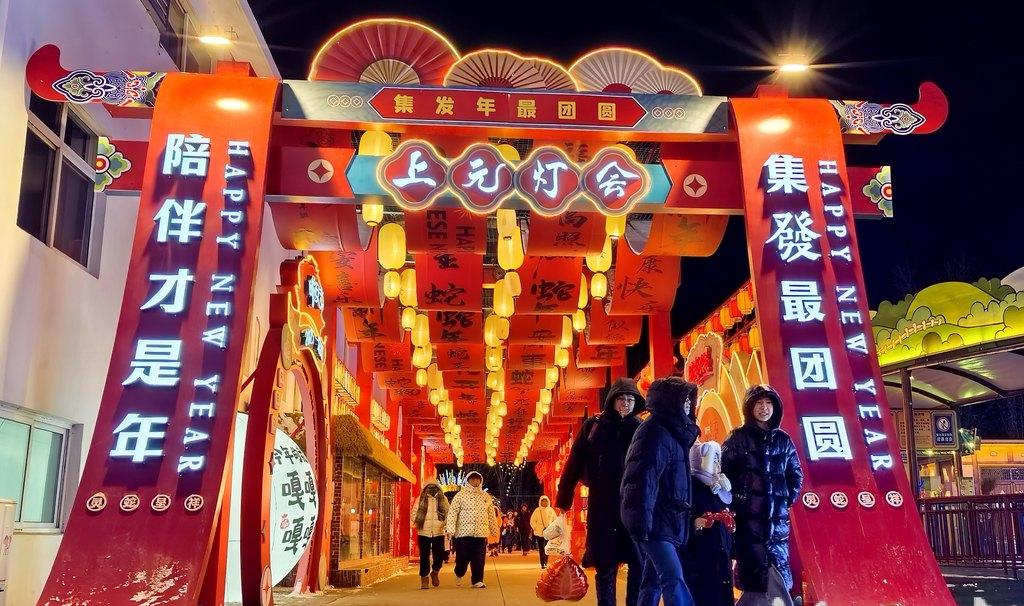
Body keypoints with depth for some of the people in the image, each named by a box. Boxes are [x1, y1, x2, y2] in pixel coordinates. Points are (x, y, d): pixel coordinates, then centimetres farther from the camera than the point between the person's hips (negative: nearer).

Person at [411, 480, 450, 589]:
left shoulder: (443, 499, 8)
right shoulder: (421, 499, 5)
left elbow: (448, 513, 8)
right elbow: (414, 513, 6)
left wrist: (445, 524, -9)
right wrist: (417, 523, -11)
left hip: (439, 532, 1)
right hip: (424, 533, -1)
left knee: (439, 555, 1)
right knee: (424, 556, 0)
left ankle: (435, 572, 30)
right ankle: (424, 578, 14)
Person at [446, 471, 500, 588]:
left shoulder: (486, 497, 15)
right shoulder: (461, 495, 2)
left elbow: (491, 515, 19)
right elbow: (452, 512, -5)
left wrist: (494, 530, 17)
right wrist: (450, 530, -14)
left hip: (481, 533, 3)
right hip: (464, 533, -3)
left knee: (479, 559, 1)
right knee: (462, 558, 1)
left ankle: (477, 580, 11)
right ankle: (459, 574, 29)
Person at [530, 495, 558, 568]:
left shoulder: (551, 510, 5)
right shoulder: (537, 510, -1)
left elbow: (555, 520, 12)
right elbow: (532, 521, 2)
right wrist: (536, 528, -7)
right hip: (539, 533, -2)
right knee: (541, 549, -2)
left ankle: (545, 562, 19)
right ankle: (542, 564, 0)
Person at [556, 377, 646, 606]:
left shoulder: (641, 429, 4)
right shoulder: (593, 425, 3)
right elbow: (574, 464, 3)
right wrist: (563, 500, 1)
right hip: (602, 506, 0)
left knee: (639, 565, -1)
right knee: (605, 566, 8)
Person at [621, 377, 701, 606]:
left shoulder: (672, 432, 18)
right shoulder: (656, 432, -13)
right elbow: (644, 479, -22)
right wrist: (641, 522, -26)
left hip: (664, 521, 10)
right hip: (655, 521, -10)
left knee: (653, 581, 10)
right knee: (673, 579, -17)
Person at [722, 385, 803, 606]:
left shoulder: (783, 440, 13)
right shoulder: (738, 437, 2)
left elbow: (796, 474, 21)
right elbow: (724, 471, -3)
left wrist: (789, 498, 10)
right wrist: (736, 497, -8)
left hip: (777, 514, 3)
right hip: (749, 514, -3)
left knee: (778, 565, -2)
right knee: (754, 565, -6)